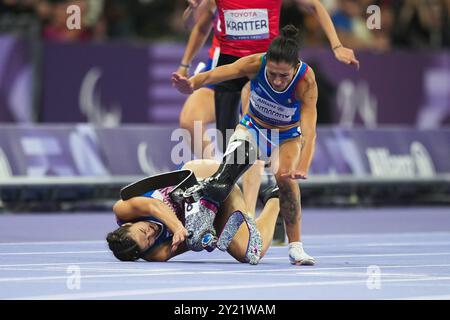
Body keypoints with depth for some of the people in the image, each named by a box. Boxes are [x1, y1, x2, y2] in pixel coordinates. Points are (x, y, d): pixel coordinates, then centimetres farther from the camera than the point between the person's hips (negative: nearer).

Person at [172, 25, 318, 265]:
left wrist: (302, 168, -60)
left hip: (287, 137, -2)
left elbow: (309, 130, -43)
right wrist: (192, 84, -67)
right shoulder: (255, 64, -31)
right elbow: (215, 74, -44)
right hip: (253, 128, 2)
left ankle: (295, 247, -15)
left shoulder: (306, 81, -34)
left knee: (285, 177, -27)